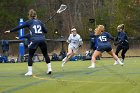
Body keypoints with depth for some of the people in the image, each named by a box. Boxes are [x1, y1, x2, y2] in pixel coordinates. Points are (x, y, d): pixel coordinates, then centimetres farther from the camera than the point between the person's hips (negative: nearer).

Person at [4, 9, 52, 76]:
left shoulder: (29, 22, 6)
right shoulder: (39, 22, 16)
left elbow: (19, 27, 6)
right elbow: (45, 31, 19)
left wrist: (10, 31, 13)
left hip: (34, 40, -3)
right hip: (42, 40, 3)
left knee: (30, 56, 7)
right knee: (45, 54, 19)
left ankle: (30, 71, 1)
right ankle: (49, 68, 15)